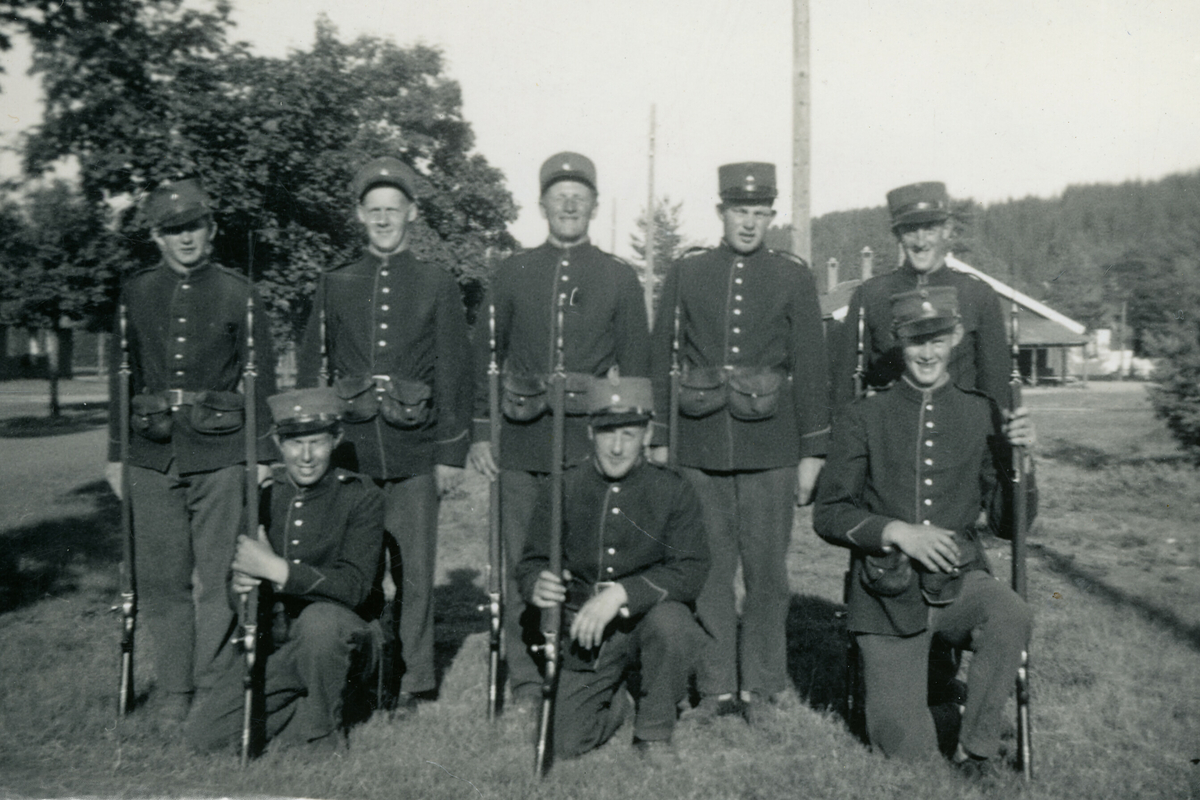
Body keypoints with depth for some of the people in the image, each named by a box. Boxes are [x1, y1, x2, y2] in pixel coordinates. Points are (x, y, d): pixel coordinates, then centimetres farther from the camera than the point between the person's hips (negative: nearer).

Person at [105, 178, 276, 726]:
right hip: (152, 454, 3)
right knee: (161, 579, 5)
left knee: (218, 577, 0)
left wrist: (264, 455, -2)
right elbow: (122, 377, 14)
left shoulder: (237, 294, 3)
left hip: (220, 453, -2)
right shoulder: (135, 294, 10)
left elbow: (261, 378, 3)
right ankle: (172, 692, 18)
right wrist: (115, 453, 12)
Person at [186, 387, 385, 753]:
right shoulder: (263, 495, 3)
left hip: (337, 638, -4)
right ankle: (299, 709, 12)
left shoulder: (362, 496, -10)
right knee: (203, 737, -12)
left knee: (319, 617, -38)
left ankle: (324, 729, -12)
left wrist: (274, 569, -29)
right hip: (274, 647, 4)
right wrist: (239, 583, -15)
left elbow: (353, 586, -21)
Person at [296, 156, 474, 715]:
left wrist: (452, 453, -2)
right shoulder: (335, 285, 10)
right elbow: (311, 370, 11)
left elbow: (455, 374, 3)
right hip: (349, 446, 2)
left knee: (414, 569, 4)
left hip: (414, 449, -1)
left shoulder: (438, 286, 5)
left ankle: (412, 679, 17)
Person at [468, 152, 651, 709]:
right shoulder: (511, 273, 9)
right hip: (521, 442, 1)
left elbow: (635, 366, 8)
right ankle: (525, 678, 15)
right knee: (521, 562, 3)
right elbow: (485, 357, 10)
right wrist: (480, 432, 4)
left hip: (592, 440, -1)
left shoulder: (620, 278, 8)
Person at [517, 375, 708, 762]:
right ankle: (618, 701, 23)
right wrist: (537, 585, -22)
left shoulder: (673, 490, -7)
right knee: (561, 743, -13)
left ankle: (654, 732, -7)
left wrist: (621, 593, -29)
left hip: (649, 618, -1)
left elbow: (690, 571, -15)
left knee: (672, 624, -36)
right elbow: (532, 561, 4)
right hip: (585, 632, 1)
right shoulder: (563, 489, -2)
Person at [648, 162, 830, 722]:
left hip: (769, 447, -1)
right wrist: (655, 439, 5)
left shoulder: (793, 277, 5)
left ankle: (761, 684, 18)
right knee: (709, 568, 5)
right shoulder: (685, 274, 7)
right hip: (701, 446, 1)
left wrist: (812, 452, 1)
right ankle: (715, 685, 17)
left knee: (767, 569, 3)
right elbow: (659, 359, 9)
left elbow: (811, 368, 4)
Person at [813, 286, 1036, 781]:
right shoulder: (863, 419, 0)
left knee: (1012, 616, -33)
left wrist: (1019, 458, -12)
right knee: (907, 750, -8)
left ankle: (976, 750, -11)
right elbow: (828, 515, -2)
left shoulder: (982, 415, 5)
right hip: (889, 595, -2)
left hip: (959, 582, 2)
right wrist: (897, 531, -17)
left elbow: (1009, 524, 5)